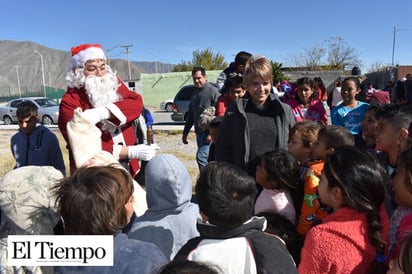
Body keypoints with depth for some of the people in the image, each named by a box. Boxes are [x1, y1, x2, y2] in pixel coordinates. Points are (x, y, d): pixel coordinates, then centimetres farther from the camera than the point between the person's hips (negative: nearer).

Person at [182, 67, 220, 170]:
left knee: (201, 157, -16)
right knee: (207, 160, 13)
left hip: (209, 133, -7)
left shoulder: (212, 91, -7)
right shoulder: (194, 94, 17)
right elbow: (190, 115, 23)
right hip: (199, 132, 8)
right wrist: (185, 133, 21)